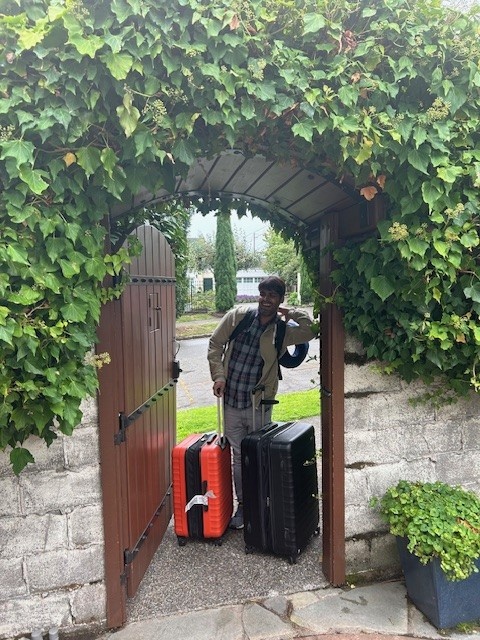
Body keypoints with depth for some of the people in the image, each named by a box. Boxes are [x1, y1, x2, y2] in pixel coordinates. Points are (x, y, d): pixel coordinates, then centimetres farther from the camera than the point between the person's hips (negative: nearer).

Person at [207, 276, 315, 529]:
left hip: (259, 405, -1)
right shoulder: (237, 316, -3)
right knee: (238, 457, 14)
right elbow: (215, 343, 2)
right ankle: (242, 505, 31)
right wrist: (218, 375, -7)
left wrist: (290, 313, -11)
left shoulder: (284, 330, -5)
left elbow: (313, 329, -20)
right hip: (231, 402, 1)